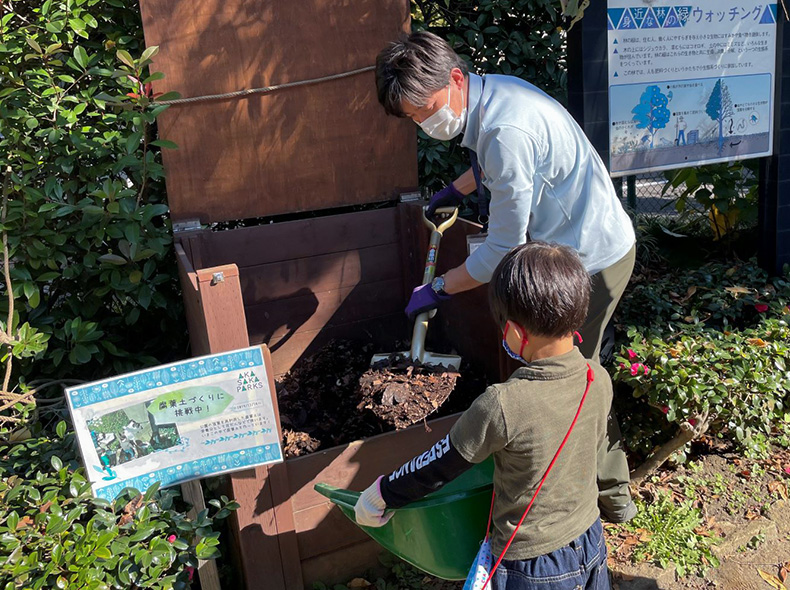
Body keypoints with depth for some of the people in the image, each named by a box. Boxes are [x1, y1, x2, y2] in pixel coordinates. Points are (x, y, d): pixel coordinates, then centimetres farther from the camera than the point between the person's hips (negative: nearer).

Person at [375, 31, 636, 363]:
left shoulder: (505, 133, -33)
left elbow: (504, 250, -26)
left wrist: (439, 288, -13)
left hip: (590, 259, -10)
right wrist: (457, 189, 36)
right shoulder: (492, 89, -2)